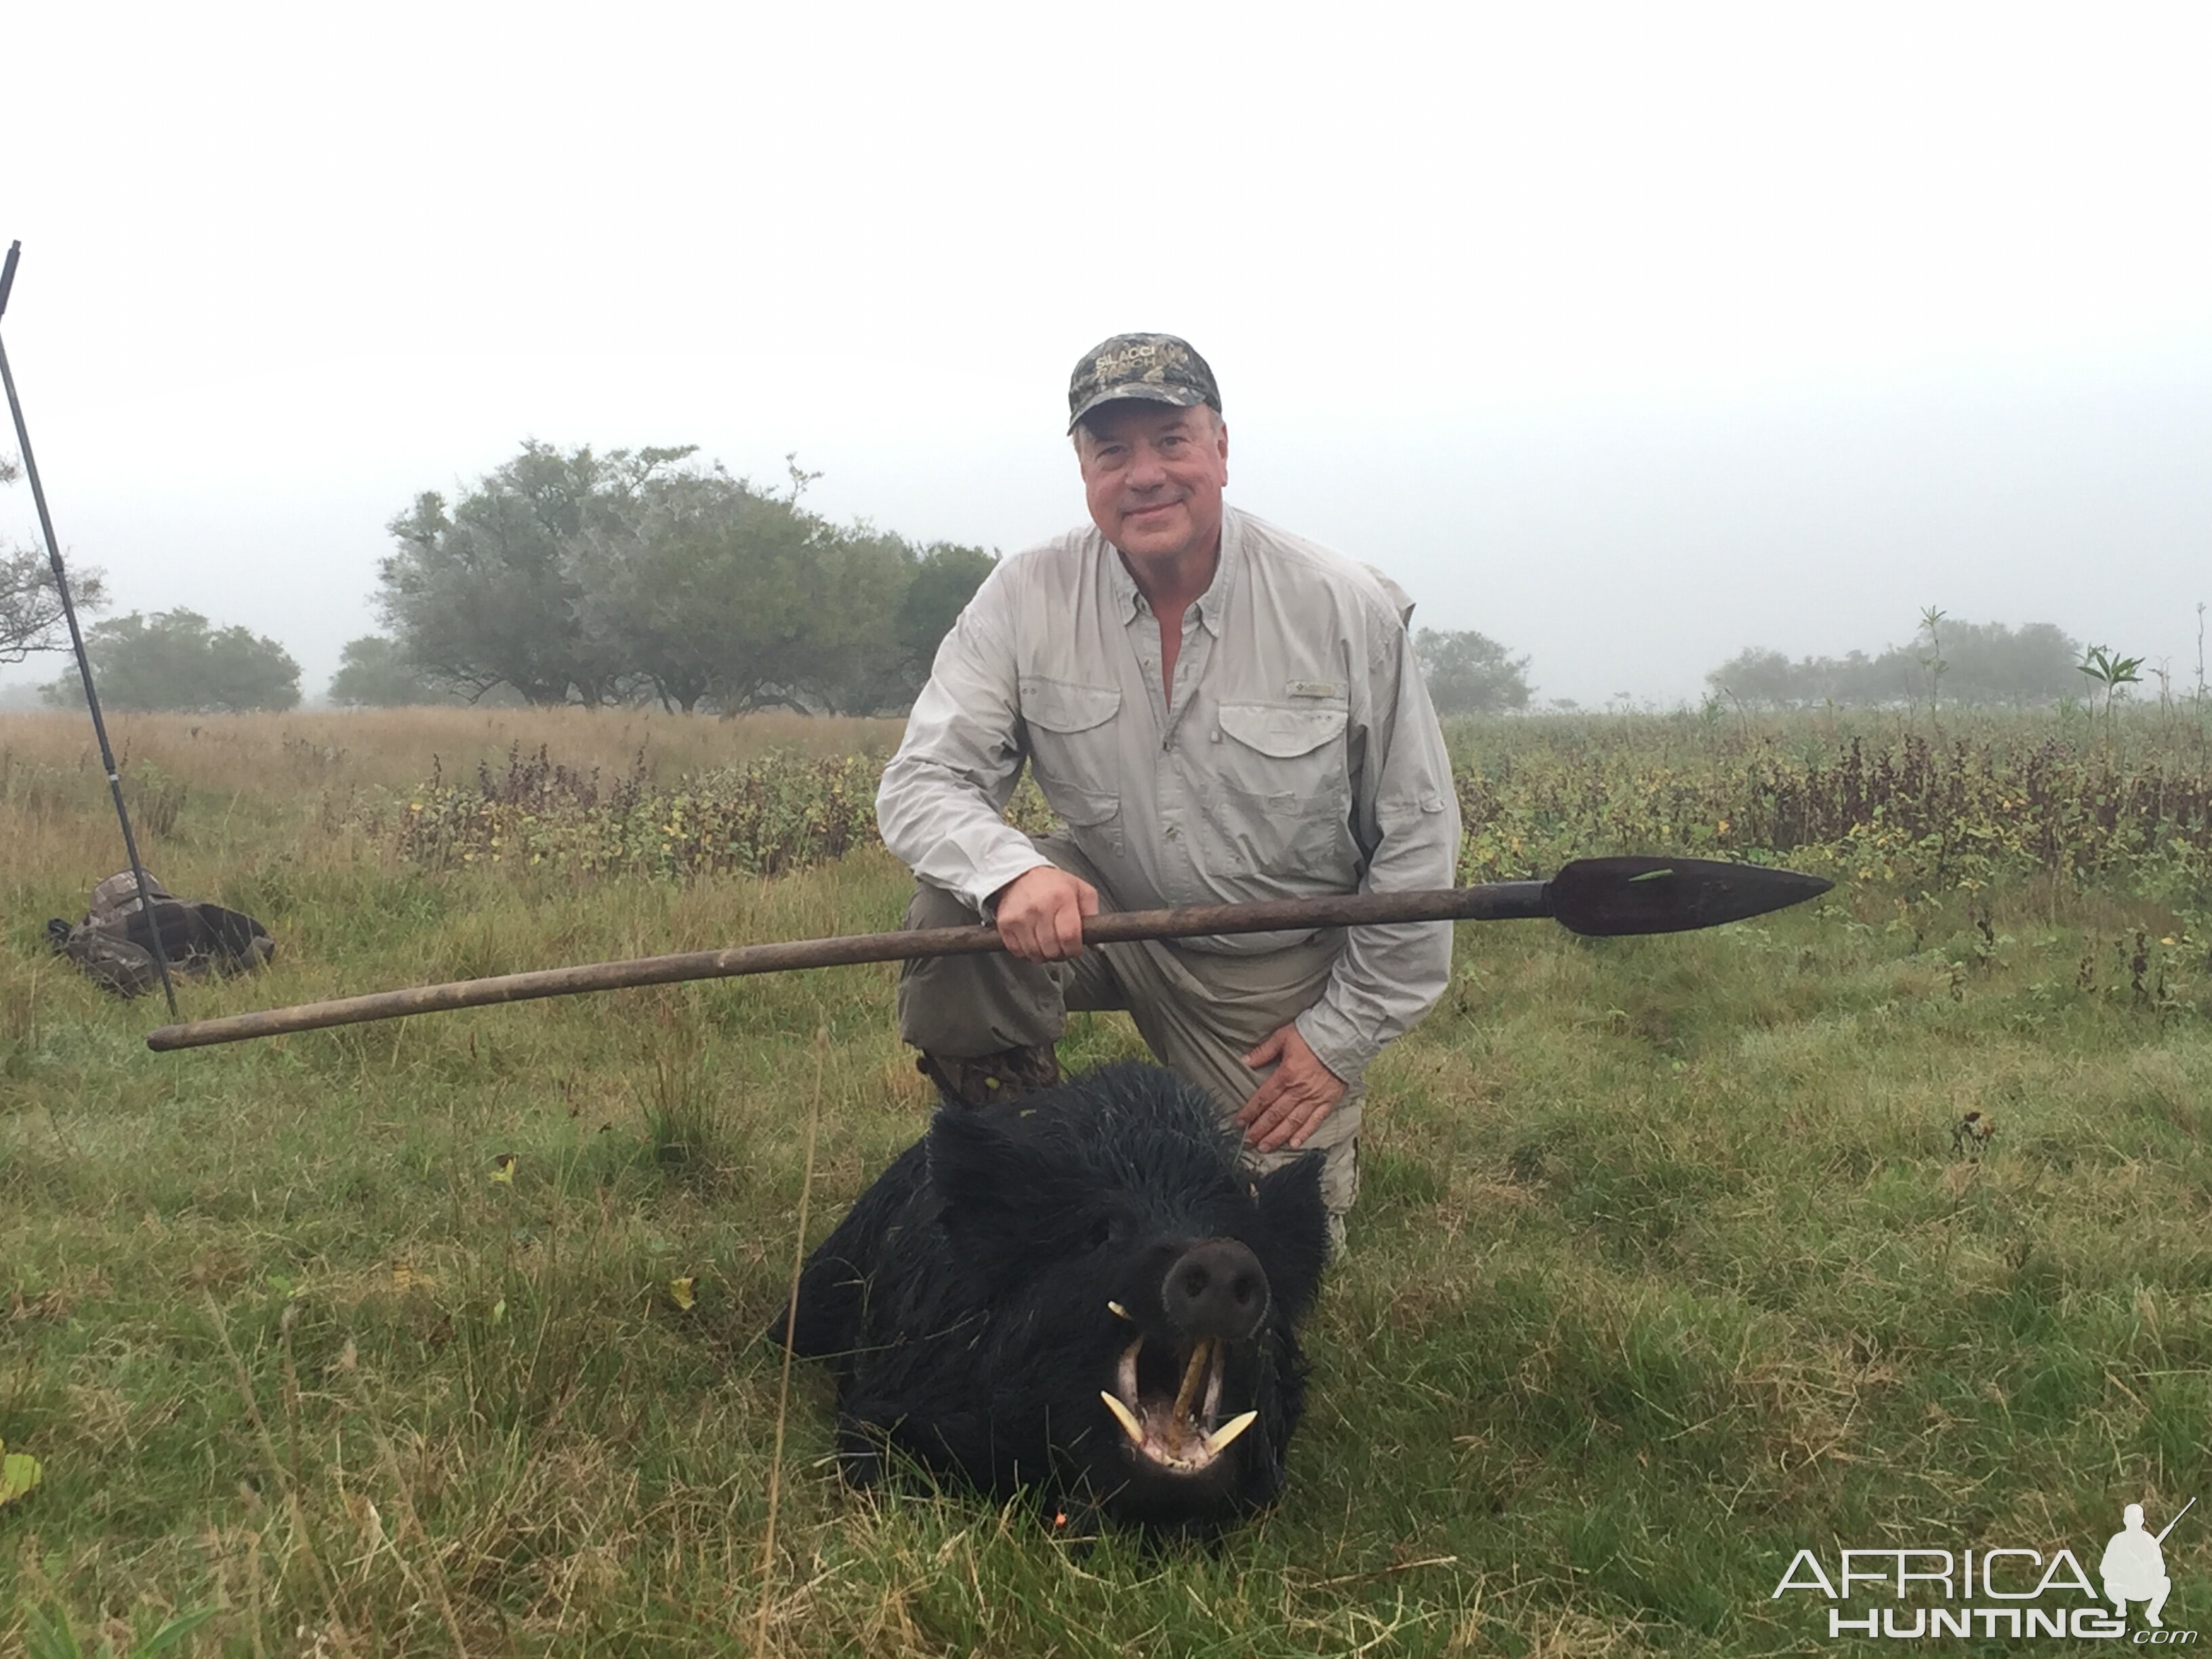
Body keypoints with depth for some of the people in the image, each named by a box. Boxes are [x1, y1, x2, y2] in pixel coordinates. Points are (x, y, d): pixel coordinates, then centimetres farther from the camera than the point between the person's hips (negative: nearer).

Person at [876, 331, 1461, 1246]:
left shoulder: (1348, 610, -16)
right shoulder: (1027, 598, -13)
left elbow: (1416, 837, -8)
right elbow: (920, 782, -15)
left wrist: (1343, 1033, -8)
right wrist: (1012, 870, -39)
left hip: (1276, 972, -1)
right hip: (1094, 915, 1)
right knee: (958, 902, -29)